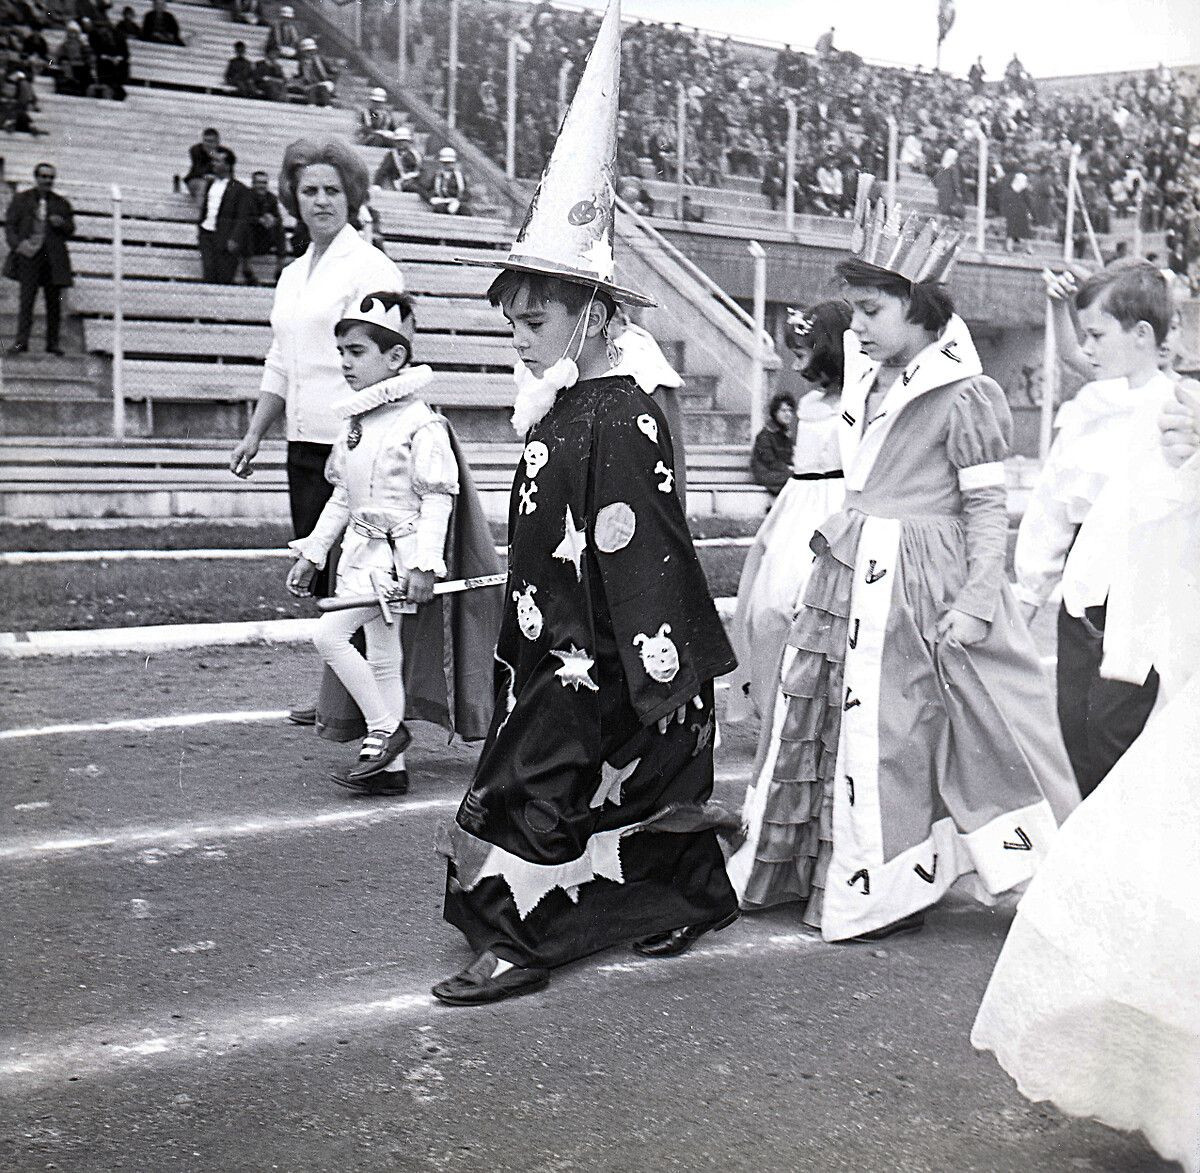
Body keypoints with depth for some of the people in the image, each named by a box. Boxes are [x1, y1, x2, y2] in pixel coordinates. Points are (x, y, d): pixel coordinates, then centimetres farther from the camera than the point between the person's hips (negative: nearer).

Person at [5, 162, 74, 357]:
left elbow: (71, 230, 15)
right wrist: (18, 244, -12)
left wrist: (62, 223, -8)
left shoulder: (61, 203, 14)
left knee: (53, 300, 2)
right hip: (29, 254, -2)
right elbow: (9, 224, 5)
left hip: (53, 258, 2)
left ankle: (53, 342, 8)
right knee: (26, 298, -10)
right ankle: (21, 341, -12)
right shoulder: (21, 199, 10)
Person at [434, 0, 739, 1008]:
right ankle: (694, 900, 32)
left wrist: (662, 668, -20)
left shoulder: (621, 417, -19)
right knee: (654, 776, 18)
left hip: (600, 658, -9)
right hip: (558, 643, 9)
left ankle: (519, 939, 4)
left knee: (543, 784, -5)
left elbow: (642, 547, -21)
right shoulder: (555, 410, 10)